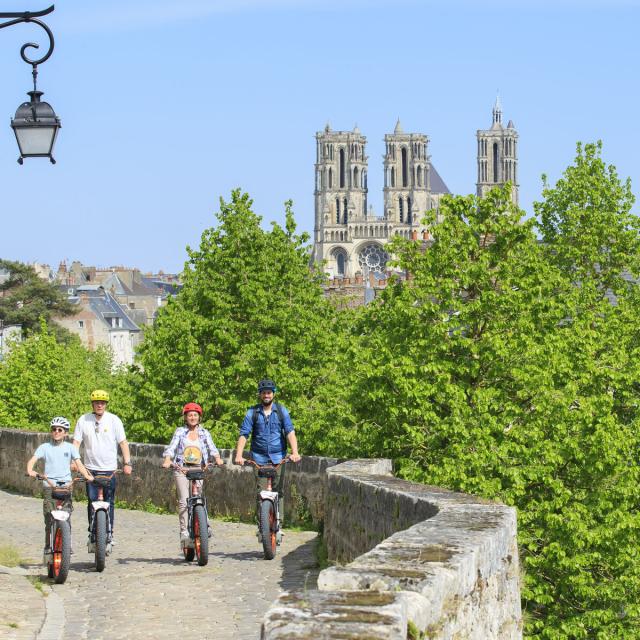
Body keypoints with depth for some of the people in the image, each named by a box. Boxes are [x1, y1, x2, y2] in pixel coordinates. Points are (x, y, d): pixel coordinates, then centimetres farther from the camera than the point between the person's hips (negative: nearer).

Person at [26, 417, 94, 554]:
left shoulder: (70, 447, 9)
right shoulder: (45, 447, 6)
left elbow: (78, 463, 2)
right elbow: (32, 460, -4)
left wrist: (86, 475, -16)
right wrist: (30, 471, -25)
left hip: (66, 484, 0)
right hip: (49, 484, 0)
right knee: (49, 517, -5)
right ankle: (48, 546, 4)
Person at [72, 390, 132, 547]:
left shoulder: (114, 420, 0)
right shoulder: (83, 420, 1)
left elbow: (123, 442, 0)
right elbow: (76, 442, 1)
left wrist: (127, 463, -7)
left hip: (109, 469, 0)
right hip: (91, 469, 0)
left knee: (109, 503, 3)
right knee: (92, 502, -1)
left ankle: (109, 533, 10)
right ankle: (92, 532, 8)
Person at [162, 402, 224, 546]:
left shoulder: (204, 433, 10)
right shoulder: (180, 432, 6)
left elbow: (211, 447, -4)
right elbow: (172, 447, -5)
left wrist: (217, 458, -25)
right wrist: (167, 460, -26)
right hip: (182, 469, -2)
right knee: (184, 501, -14)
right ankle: (184, 531, -15)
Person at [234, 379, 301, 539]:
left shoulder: (281, 411, 4)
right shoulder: (252, 413, 3)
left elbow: (290, 432, -6)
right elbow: (243, 435, -3)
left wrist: (295, 452, -22)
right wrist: (239, 455, -18)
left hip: (278, 457, 0)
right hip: (259, 458, 0)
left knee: (278, 491, -2)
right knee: (261, 493, -5)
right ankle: (262, 526, -2)